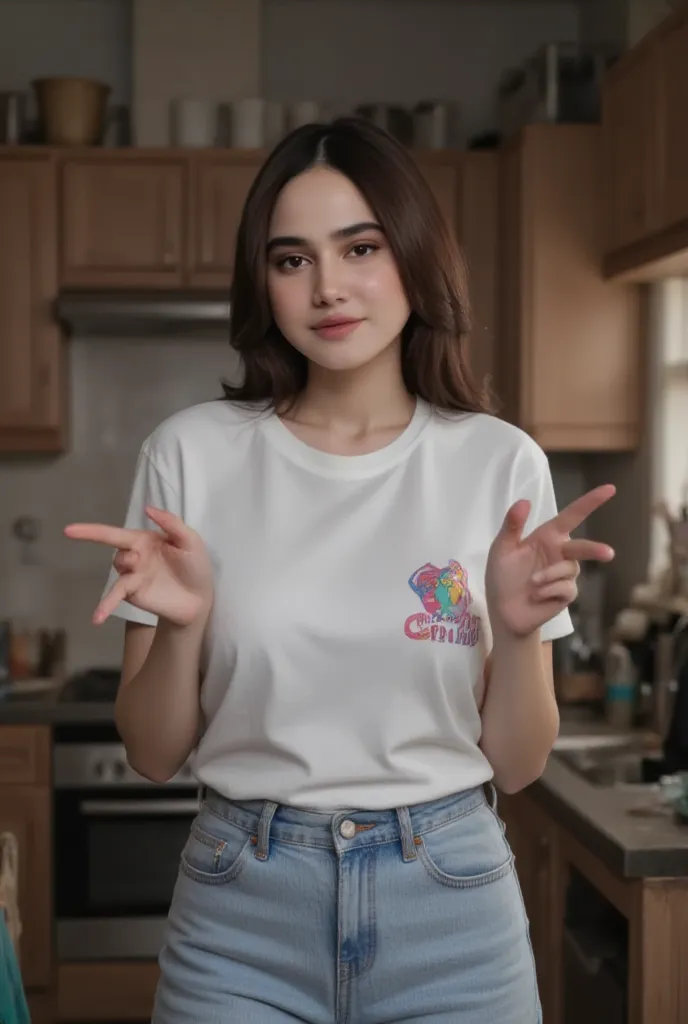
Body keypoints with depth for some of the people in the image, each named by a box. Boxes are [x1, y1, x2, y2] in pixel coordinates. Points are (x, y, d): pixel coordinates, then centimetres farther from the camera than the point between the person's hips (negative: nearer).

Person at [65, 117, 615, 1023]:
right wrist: (180, 624, -18)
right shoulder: (193, 454, -5)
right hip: (241, 913, 0)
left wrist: (518, 629, -17)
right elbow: (154, 755, 0)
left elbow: (515, 766, 0)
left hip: (448, 904, 1)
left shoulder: (500, 462, -4)